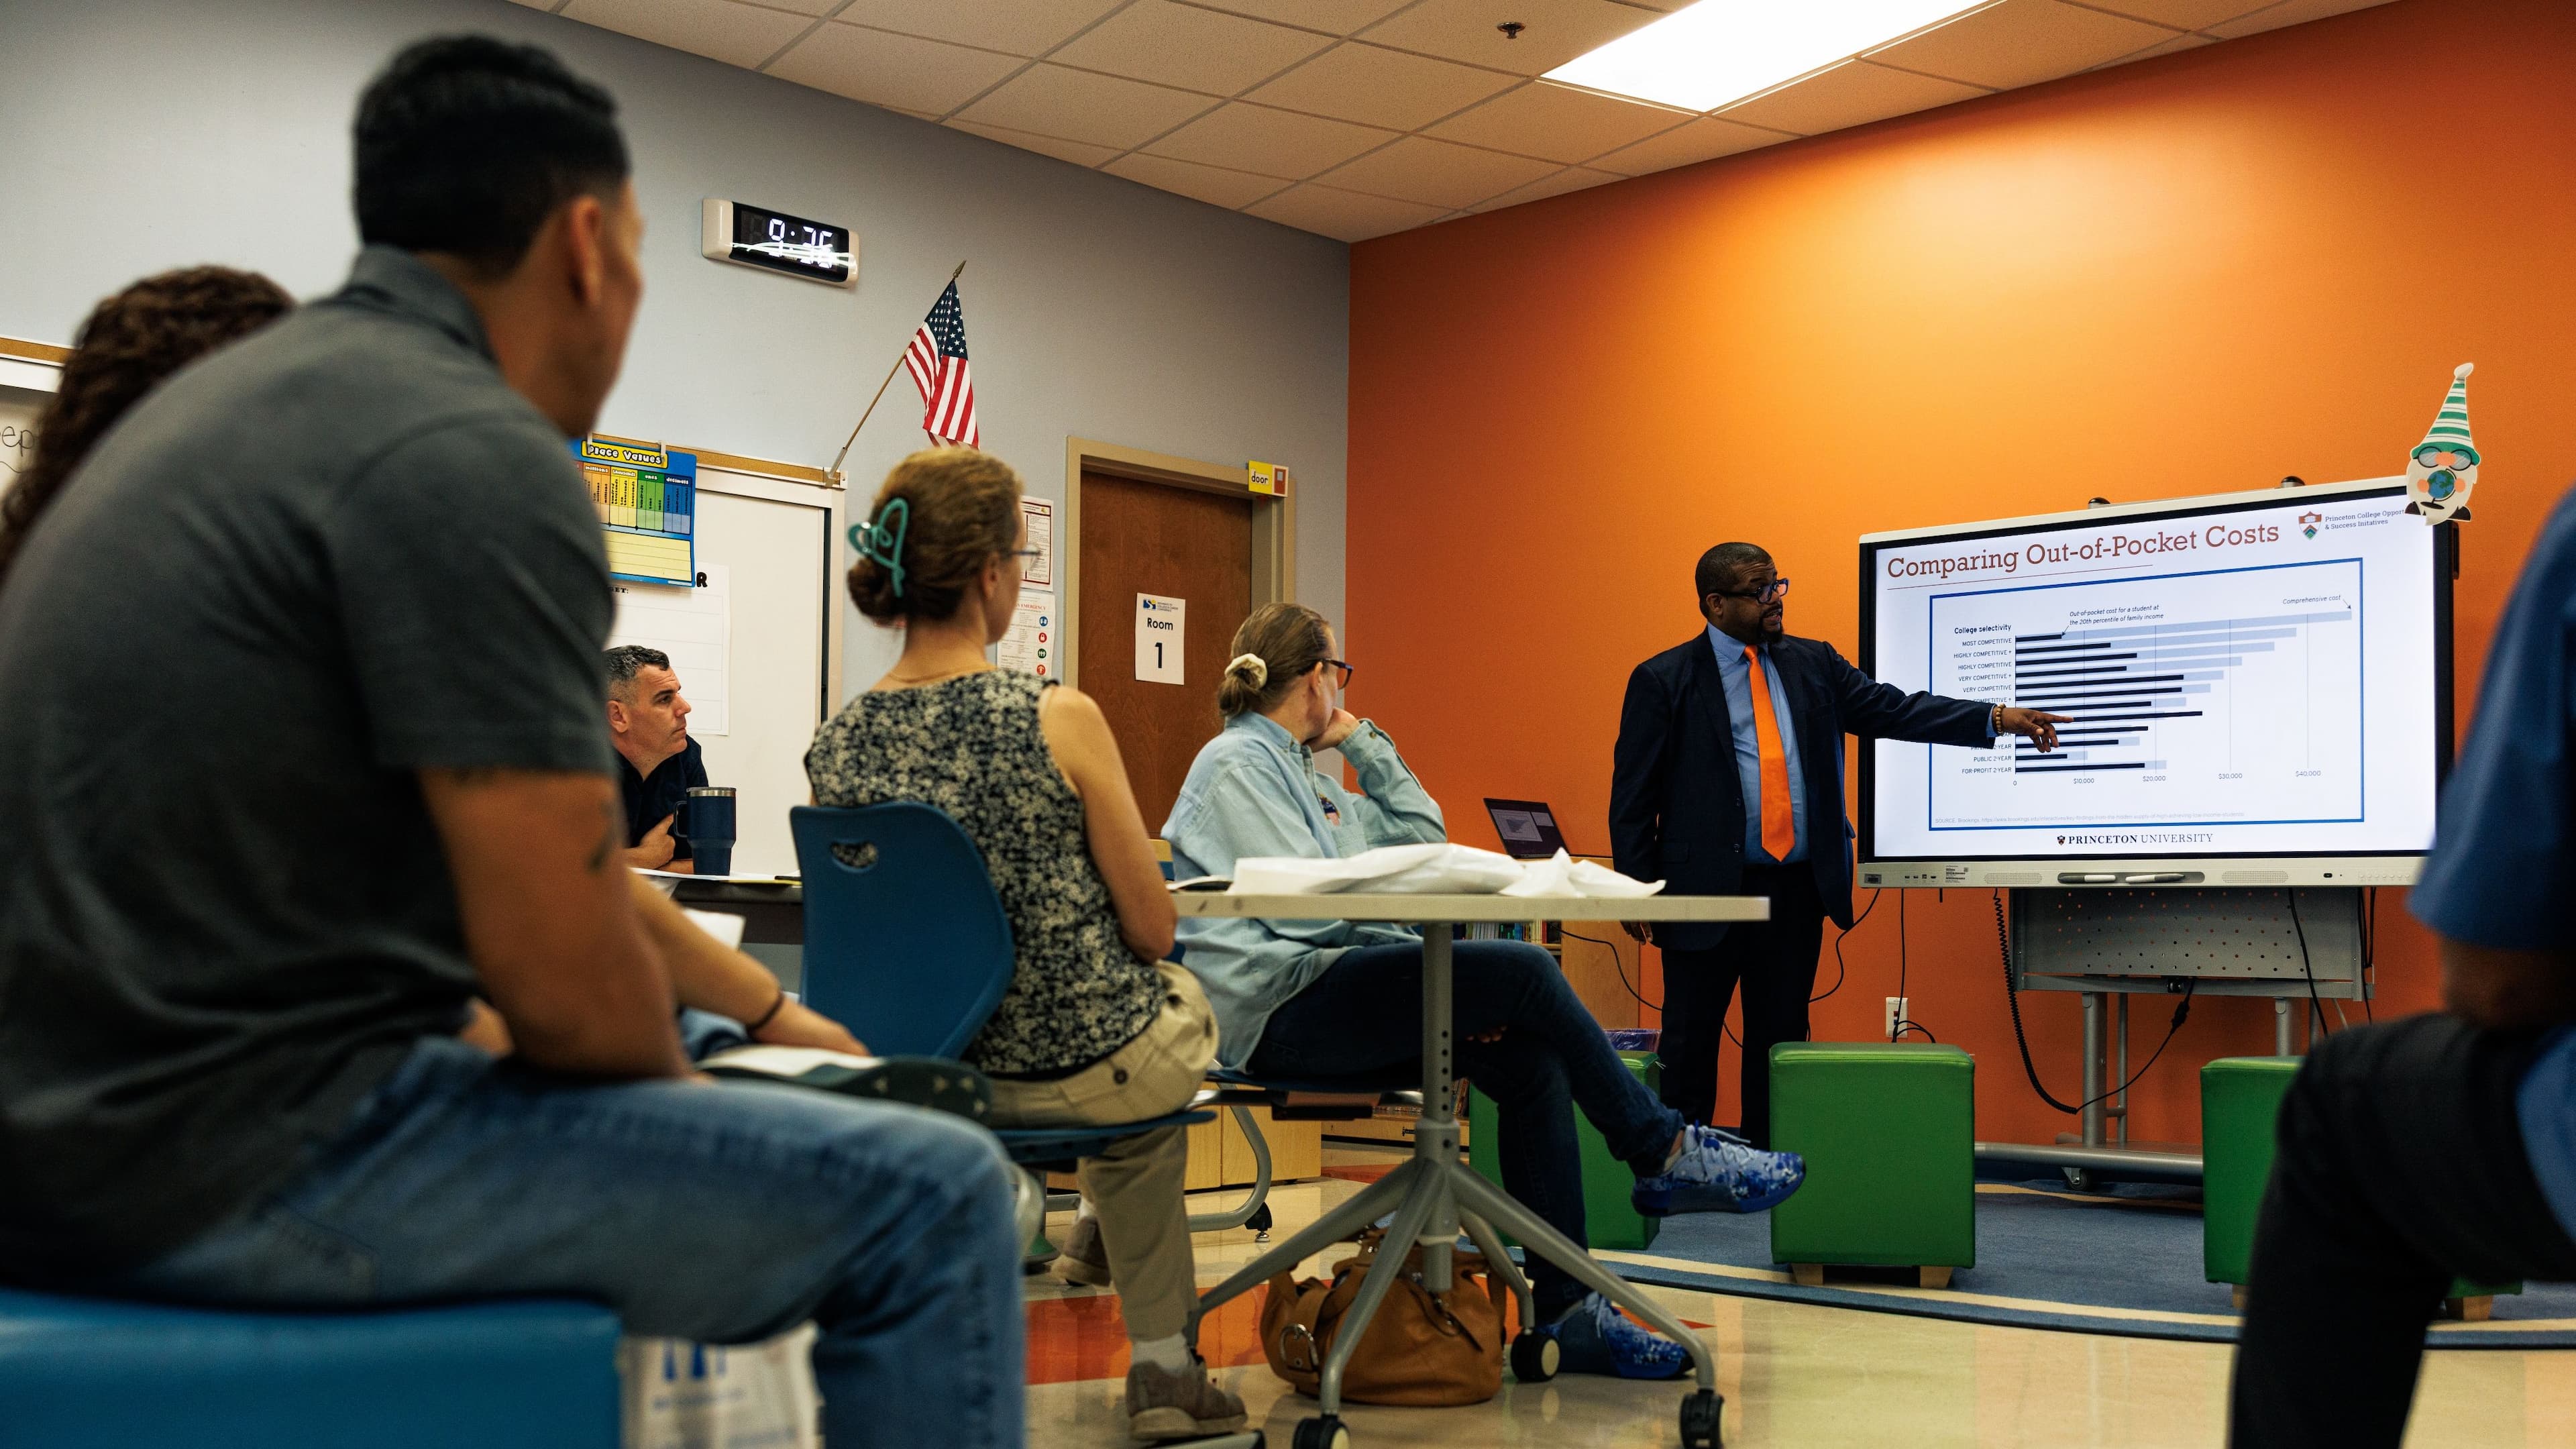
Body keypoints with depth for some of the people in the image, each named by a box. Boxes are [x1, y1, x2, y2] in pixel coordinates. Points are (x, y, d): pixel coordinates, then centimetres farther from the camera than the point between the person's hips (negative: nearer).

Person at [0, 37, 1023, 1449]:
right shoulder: (475, 457, -17)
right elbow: (564, 977, -18)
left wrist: (762, 1007, 25)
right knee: (930, 1198, -9)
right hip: (239, 1156, -10)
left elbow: (546, 845, 21)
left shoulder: (274, 387, 14)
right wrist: (679, 1096, 3)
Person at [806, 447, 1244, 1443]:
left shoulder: (835, 747, -9)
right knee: (1185, 992, 34)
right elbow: (1152, 931, -15)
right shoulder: (1057, 718, -24)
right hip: (1089, 1060, -5)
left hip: (946, 1073, 5)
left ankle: (1163, 1369, 48)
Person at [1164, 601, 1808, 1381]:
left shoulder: (1302, 773, 24)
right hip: (1279, 1011, -10)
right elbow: (1300, 908, -16)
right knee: (1521, 971, -21)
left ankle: (1565, 1313, -11)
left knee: (1533, 1061, -10)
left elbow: (1418, 836, 21)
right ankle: (1665, 1153, -5)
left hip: (1327, 995, 10)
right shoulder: (1236, 765, -5)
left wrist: (1364, 742, 17)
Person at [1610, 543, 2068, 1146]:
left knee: (1781, 1040, 12)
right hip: (1706, 892, -4)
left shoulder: (1813, 663, 9)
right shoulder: (1662, 681, -4)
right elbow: (1632, 795, -5)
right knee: (1690, 1046, 4)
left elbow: (1896, 709, 3)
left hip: (1797, 890, 4)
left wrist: (1998, 718, -8)